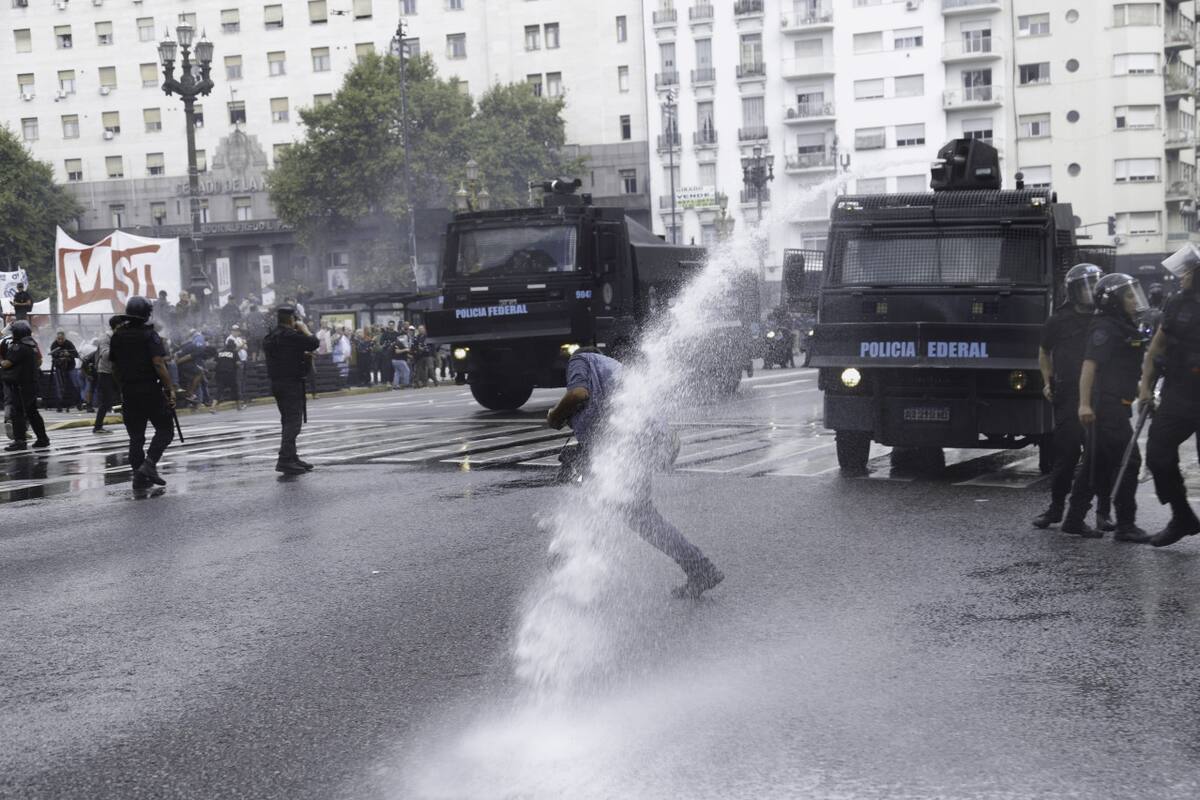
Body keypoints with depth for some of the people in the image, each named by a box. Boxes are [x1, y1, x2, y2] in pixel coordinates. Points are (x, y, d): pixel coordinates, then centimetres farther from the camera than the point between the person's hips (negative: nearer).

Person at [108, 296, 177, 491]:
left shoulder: (117, 336, 8)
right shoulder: (149, 335, -9)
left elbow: (114, 367, 12)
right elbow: (158, 363, -17)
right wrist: (170, 389, -14)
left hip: (128, 394, 5)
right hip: (151, 390, -5)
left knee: (136, 436, 10)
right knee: (165, 430, 6)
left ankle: (139, 478, 8)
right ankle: (149, 464, -12)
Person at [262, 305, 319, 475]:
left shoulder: (270, 337, 13)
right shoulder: (291, 336, -17)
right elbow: (314, 343, -14)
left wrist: (303, 354, 18)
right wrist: (304, 329, 1)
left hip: (276, 382, 9)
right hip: (291, 383, -9)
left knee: (288, 421, 17)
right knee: (293, 421, -10)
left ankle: (292, 458, 23)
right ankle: (285, 460, -18)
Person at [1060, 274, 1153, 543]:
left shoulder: (1126, 328, 19)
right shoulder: (1105, 328, -12)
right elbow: (1089, 365, -20)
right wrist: (1084, 404, -28)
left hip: (1114, 406, 10)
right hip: (1106, 405, -10)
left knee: (1095, 464, 12)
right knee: (1128, 461, -11)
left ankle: (1074, 520, 18)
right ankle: (1125, 525, -9)